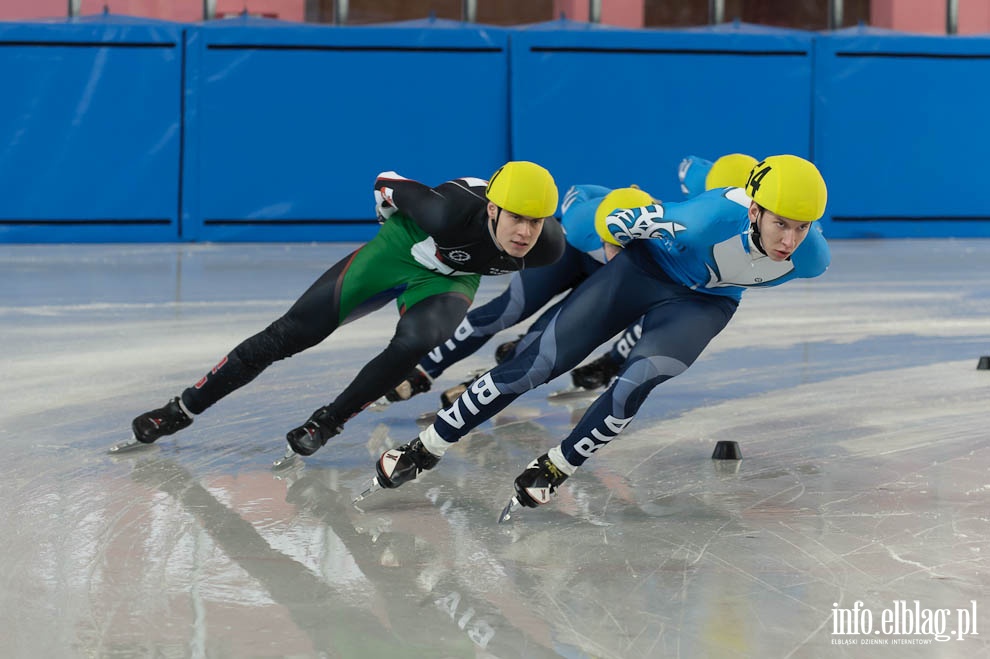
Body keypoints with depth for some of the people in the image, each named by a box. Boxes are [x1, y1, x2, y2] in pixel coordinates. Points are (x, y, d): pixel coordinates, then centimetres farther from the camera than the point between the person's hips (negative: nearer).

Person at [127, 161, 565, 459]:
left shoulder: (548, 247, -29)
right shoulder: (452, 214, -39)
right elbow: (387, 184, -19)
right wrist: (399, 227, 1)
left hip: (447, 281, 2)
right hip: (396, 252, -2)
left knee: (413, 344, -30)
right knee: (291, 334, -4)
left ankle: (328, 422, -7)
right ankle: (182, 410, 10)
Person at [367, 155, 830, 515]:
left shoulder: (812, 258, -26)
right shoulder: (712, 218, -40)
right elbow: (616, 222, -21)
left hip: (703, 304, 2)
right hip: (647, 267, -2)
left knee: (634, 386, -21)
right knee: (537, 364, -6)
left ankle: (553, 471, 3)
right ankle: (425, 450, 7)